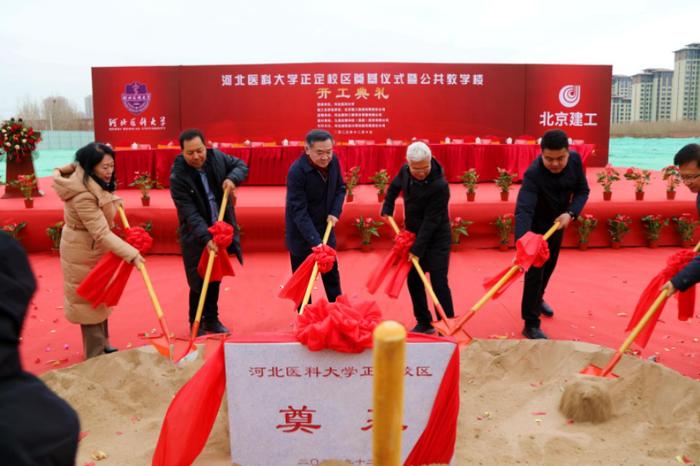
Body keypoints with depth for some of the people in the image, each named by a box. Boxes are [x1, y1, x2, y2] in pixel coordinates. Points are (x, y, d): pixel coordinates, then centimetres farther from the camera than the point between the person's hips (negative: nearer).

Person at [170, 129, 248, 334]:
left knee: (215, 279, 16)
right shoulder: (178, 177, -20)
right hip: (196, 237, -5)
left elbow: (241, 165, 8)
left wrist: (232, 178, -14)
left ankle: (212, 320, 31)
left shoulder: (216, 157, -6)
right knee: (199, 282, 1)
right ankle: (196, 324, 20)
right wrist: (206, 237, -34)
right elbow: (190, 213, -24)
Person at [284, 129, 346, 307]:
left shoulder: (333, 161, -9)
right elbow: (299, 211, -30)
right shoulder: (296, 171, -27)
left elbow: (340, 188, 8)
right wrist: (315, 242, -37)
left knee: (331, 272, 19)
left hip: (325, 228, 6)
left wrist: (335, 212, -10)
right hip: (301, 234, -6)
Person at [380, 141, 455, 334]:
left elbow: (431, 221, -27)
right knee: (413, 280, 11)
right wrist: (387, 208, 12)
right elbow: (394, 187, 18)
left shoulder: (440, 186, -28)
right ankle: (424, 323, 24)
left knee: (439, 283, -8)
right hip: (414, 235, 7)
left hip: (437, 239, -7)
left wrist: (418, 249, -25)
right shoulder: (405, 171, -7)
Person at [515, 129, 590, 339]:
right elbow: (523, 209, -46)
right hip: (536, 227, -6)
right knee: (535, 273, -7)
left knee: (549, 267, 23)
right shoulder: (533, 173, -36)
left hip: (557, 223, 6)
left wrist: (570, 213, -26)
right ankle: (531, 325, 1)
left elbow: (582, 190, -6)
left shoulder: (575, 160, -18)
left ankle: (538, 299, 49)